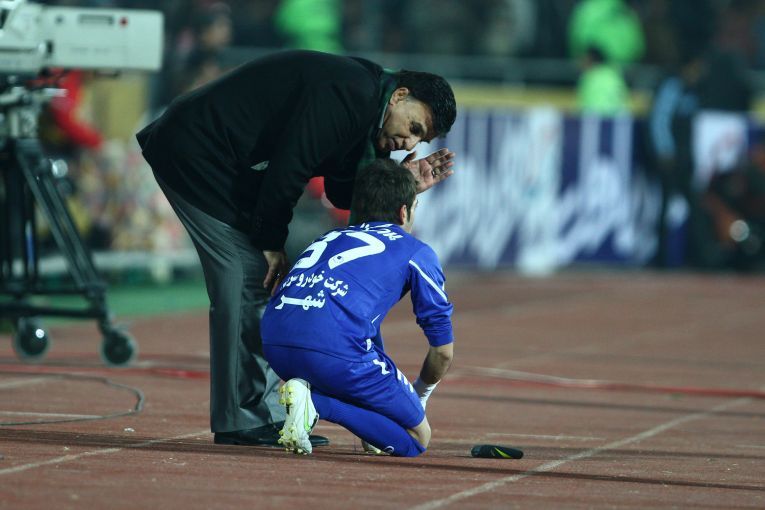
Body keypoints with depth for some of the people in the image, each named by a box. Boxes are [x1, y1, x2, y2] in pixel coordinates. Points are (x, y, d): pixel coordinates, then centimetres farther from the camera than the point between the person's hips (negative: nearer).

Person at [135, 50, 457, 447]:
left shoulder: (360, 105, 10)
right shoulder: (349, 92, -22)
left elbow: (342, 191, 11)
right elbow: (287, 170, -23)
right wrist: (271, 242, -14)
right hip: (194, 153, -11)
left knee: (261, 277, 10)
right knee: (248, 277, -12)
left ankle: (266, 415, 12)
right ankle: (245, 420, -10)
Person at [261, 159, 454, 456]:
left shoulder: (329, 238, 33)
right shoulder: (417, 252, 17)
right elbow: (443, 351, 20)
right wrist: (419, 394, 41)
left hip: (273, 345, 6)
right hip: (334, 350, -6)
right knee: (417, 438, 9)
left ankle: (307, 391, 4)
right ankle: (319, 402, -14)